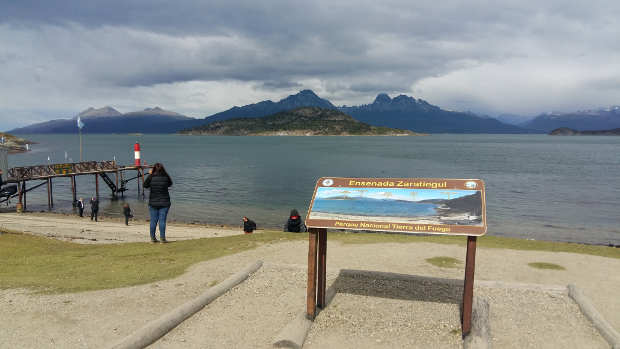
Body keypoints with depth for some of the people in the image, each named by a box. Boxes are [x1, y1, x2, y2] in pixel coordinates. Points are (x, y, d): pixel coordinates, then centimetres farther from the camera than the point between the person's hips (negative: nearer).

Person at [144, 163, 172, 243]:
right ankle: (162, 237, 0)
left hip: (153, 203, 1)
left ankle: (153, 237, 14)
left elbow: (145, 185, 9)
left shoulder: (151, 177, -7)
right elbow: (170, 184, 14)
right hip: (164, 203, -1)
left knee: (153, 220, 8)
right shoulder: (166, 177, -6)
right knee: (162, 220, 1)